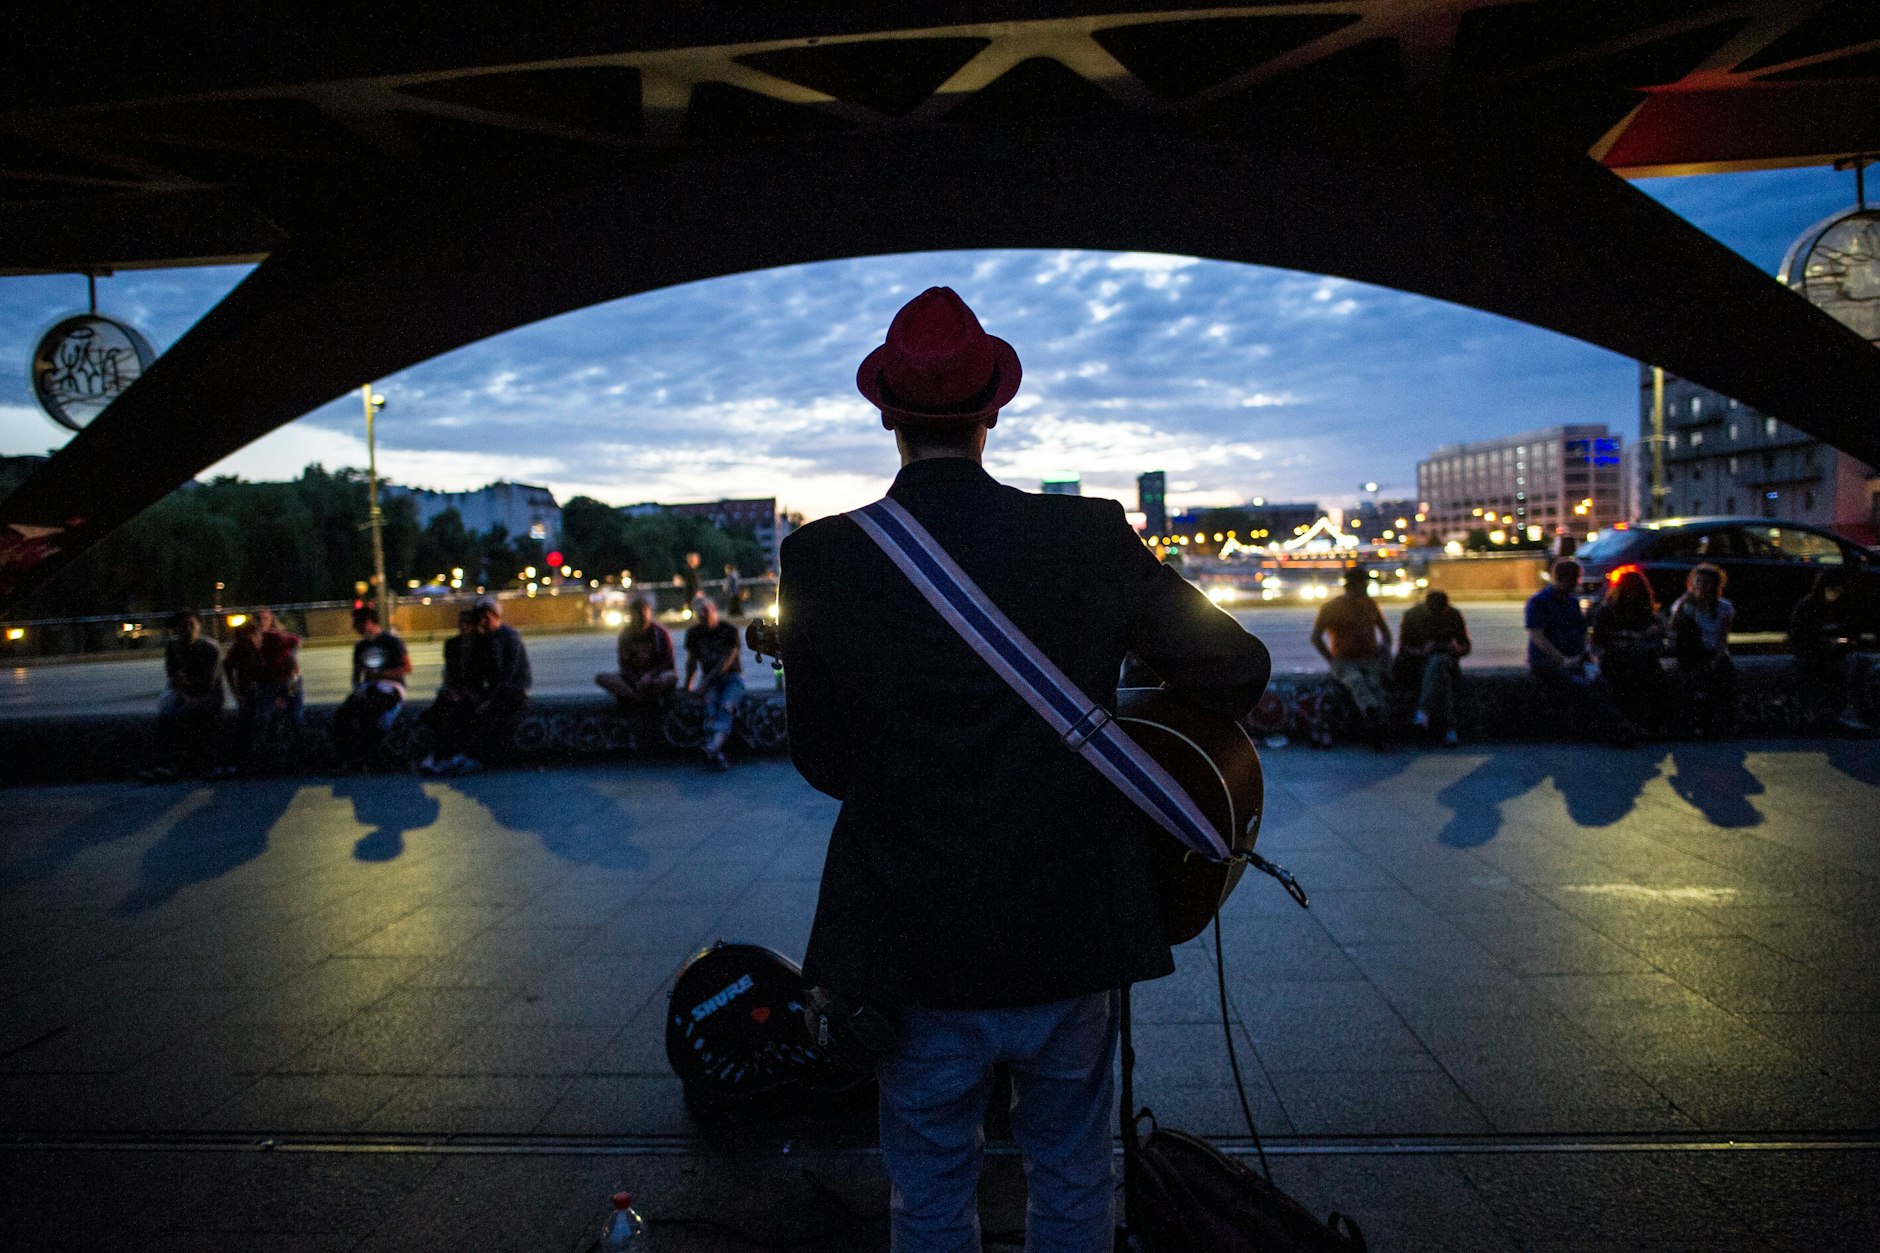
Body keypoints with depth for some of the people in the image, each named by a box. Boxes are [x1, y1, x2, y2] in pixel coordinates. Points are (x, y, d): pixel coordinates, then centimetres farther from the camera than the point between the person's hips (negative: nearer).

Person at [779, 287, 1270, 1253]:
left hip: (915, 950, 0)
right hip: (1069, 937, 1)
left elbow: (821, 760, -4)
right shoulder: (1090, 537, -10)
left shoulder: (820, 559, -11)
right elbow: (1239, 671, -2)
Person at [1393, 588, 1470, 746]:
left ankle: (1422, 712, -50)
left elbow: (1466, 646, 6)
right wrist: (1422, 652, -26)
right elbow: (1403, 648, -5)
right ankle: (1449, 730, -44)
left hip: (1445, 659, 1)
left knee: (1438, 662, -39)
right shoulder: (1412, 615, -8)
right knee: (1442, 679, -37)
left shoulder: (1453, 615, -2)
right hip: (1418, 663, -1)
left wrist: (1456, 650, -19)